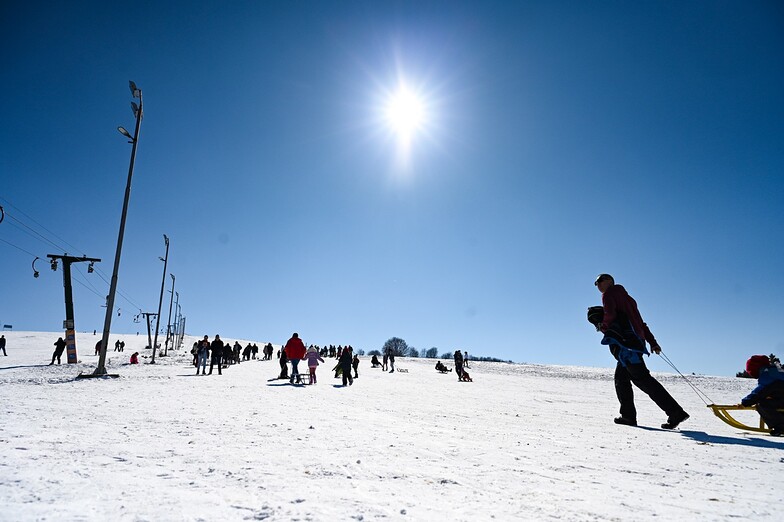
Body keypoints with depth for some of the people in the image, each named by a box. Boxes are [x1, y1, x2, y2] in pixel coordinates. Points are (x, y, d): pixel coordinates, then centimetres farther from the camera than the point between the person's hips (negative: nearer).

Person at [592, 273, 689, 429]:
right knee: (621, 377, 14)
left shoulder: (609, 294, 4)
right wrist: (653, 342, 25)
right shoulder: (627, 297, 29)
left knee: (642, 378, -14)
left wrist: (602, 326, 4)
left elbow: (610, 314, -14)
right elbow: (641, 323, 27)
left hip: (625, 342, -10)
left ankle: (675, 412, -19)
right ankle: (628, 415, 12)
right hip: (636, 340, 10)